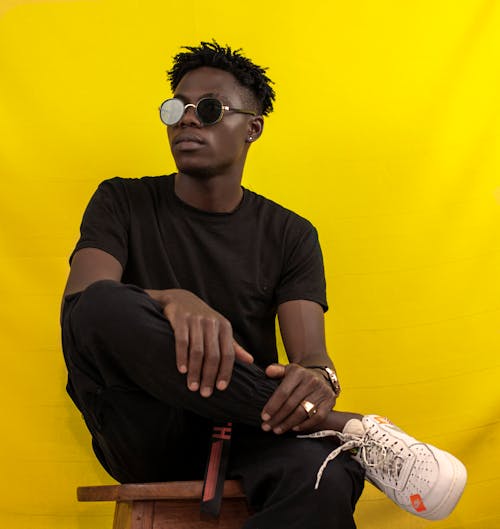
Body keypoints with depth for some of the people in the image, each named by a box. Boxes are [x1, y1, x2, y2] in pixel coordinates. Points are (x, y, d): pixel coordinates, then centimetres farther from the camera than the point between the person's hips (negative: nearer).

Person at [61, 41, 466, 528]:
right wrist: (171, 302, -33)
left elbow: (311, 353, -3)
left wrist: (317, 378, -29)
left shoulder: (289, 234, 9)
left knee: (323, 480, -41)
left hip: (243, 431, -2)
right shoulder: (123, 203, 7)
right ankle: (347, 428, -26)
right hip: (144, 432, 3)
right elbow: (81, 300, -12)